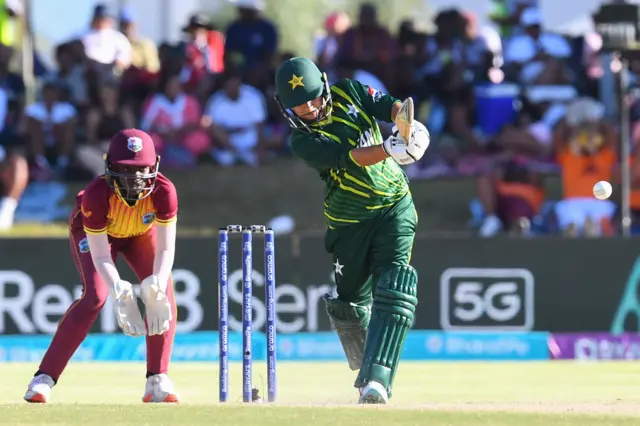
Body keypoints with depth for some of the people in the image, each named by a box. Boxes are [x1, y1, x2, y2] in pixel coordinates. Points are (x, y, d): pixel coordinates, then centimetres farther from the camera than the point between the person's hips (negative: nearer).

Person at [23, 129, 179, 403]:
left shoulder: (163, 191, -36)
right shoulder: (96, 195, -40)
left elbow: (166, 249, -31)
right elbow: (100, 256, -35)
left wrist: (157, 286, -49)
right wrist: (120, 292, -51)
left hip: (142, 233, 3)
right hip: (93, 232, -3)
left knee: (164, 295, -18)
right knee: (95, 296, -23)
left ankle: (157, 382, -9)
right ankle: (43, 380, -21)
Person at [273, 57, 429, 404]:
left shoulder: (347, 92, -1)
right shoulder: (303, 142, -13)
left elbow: (389, 105, -6)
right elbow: (349, 157, -28)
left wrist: (408, 123, -29)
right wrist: (390, 149, -44)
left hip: (394, 206, 0)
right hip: (349, 221, 0)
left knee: (393, 284, -19)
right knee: (351, 300, 9)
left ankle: (377, 379, -28)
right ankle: (367, 372, 35)